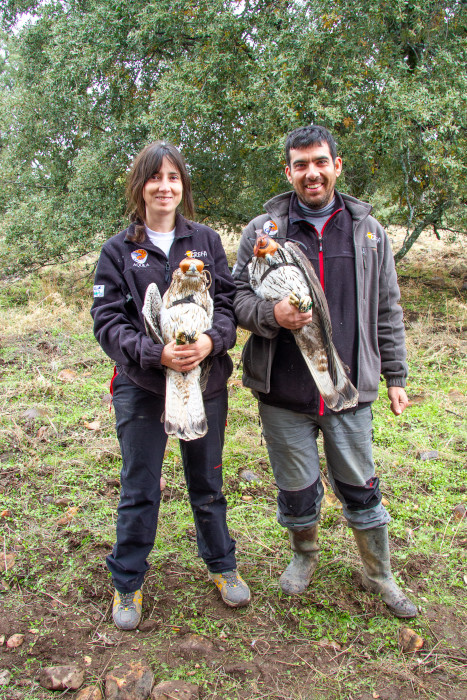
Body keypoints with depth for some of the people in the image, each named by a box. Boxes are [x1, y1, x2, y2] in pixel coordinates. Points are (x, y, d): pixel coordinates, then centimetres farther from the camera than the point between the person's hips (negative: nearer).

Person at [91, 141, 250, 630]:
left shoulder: (206, 240, 5)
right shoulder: (118, 250, 0)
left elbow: (228, 301, 0)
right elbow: (107, 321, -6)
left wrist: (211, 341, -21)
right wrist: (156, 353, -22)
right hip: (141, 387, -1)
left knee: (207, 484, 16)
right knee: (139, 490, 9)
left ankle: (221, 565, 39)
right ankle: (127, 584, 30)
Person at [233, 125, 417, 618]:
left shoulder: (368, 230, 6)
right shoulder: (262, 231, 0)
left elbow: (386, 312, 10)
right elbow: (238, 296, 3)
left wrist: (396, 376, 10)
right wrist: (271, 313, -19)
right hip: (283, 391, 0)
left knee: (360, 488, 13)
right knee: (296, 488, 15)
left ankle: (379, 574, 37)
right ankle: (304, 555, 44)